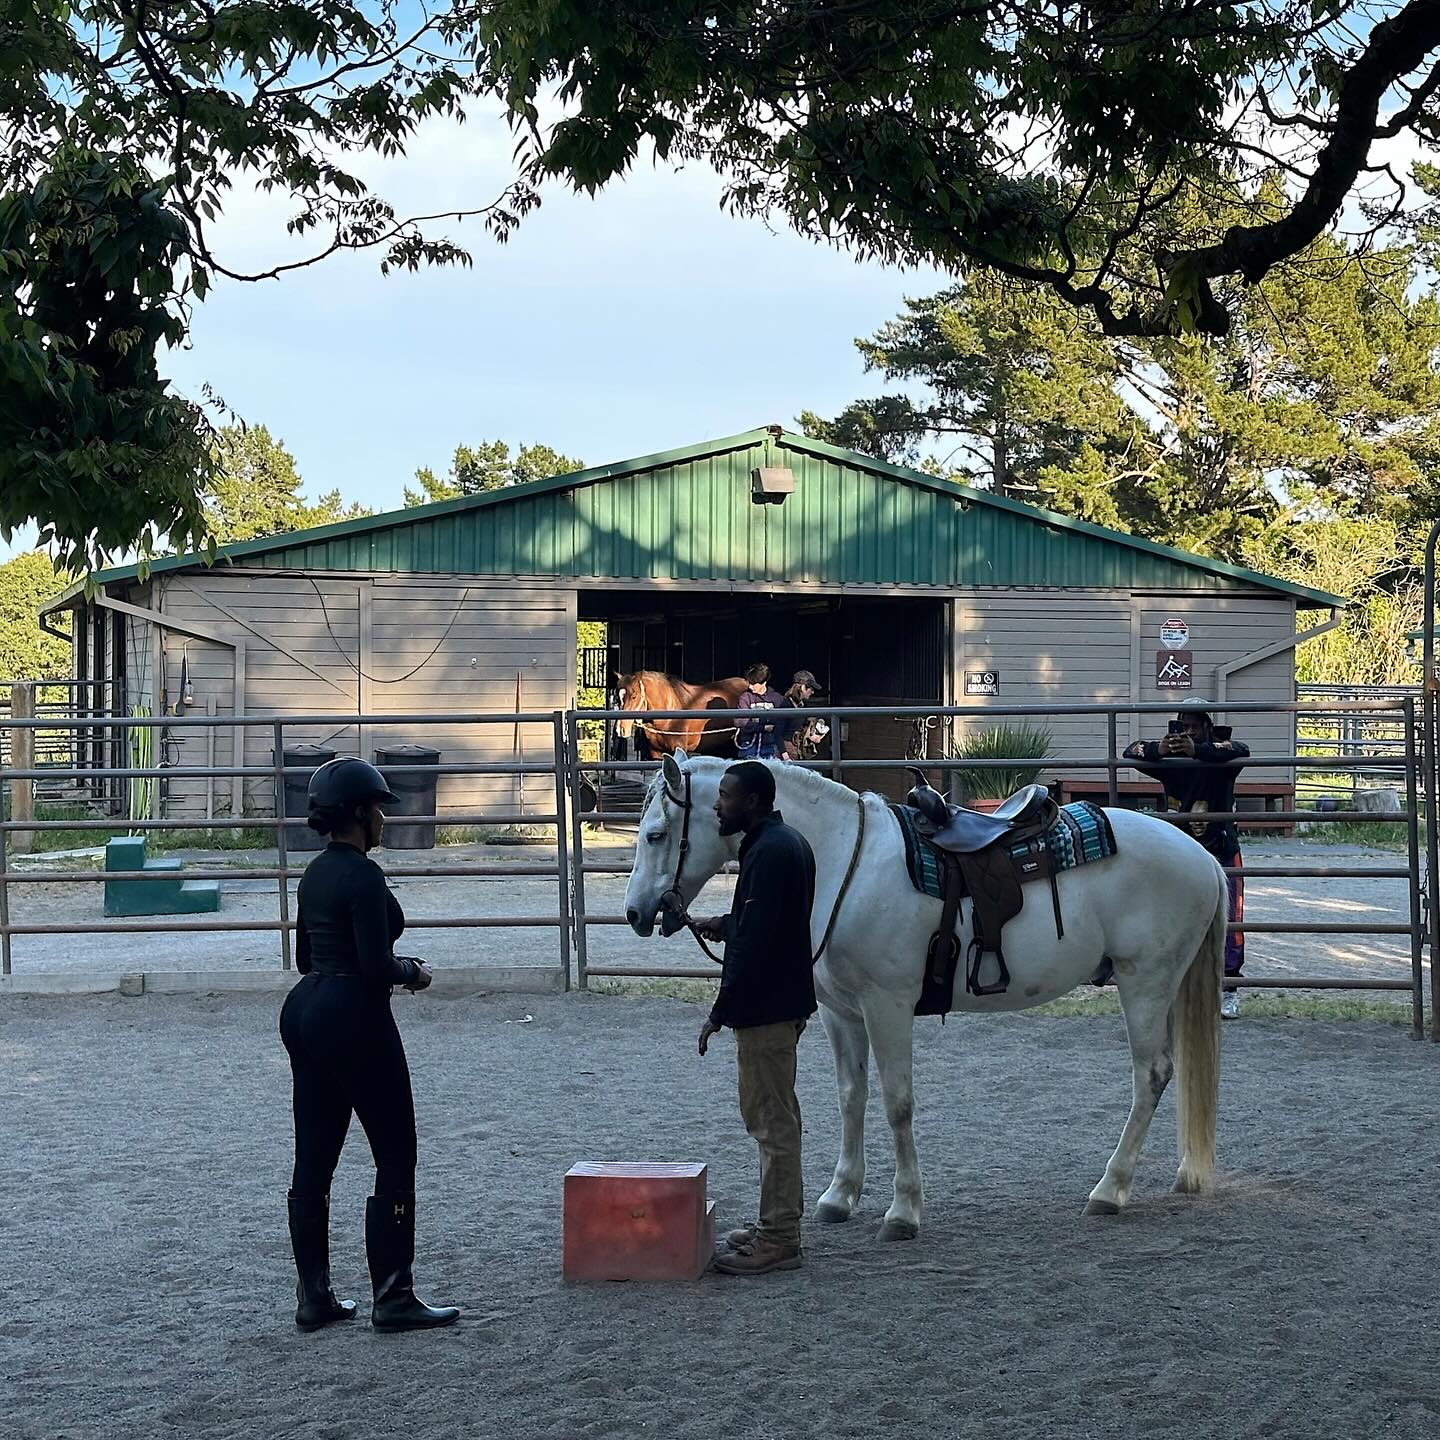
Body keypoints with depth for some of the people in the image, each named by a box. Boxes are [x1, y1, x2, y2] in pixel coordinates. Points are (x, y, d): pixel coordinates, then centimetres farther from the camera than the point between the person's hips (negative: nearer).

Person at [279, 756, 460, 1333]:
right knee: (395, 1160, 1)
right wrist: (412, 972, -1)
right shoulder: (362, 876, -17)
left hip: (304, 1010, 9)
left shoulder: (314, 873, 11)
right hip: (354, 1020, -9)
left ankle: (313, 1296, 15)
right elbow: (376, 966, -21)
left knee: (313, 1162, 10)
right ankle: (392, 1298, 4)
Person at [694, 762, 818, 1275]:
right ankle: (778, 1222, 28)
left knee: (771, 1121, -4)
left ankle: (777, 1240, 3)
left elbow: (754, 943, -25)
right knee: (775, 1117, 18)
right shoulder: (787, 842, 12)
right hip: (785, 1000, 11)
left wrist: (720, 1013, -21)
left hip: (766, 1008, -11)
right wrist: (726, 925, 9)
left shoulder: (768, 853, -21)